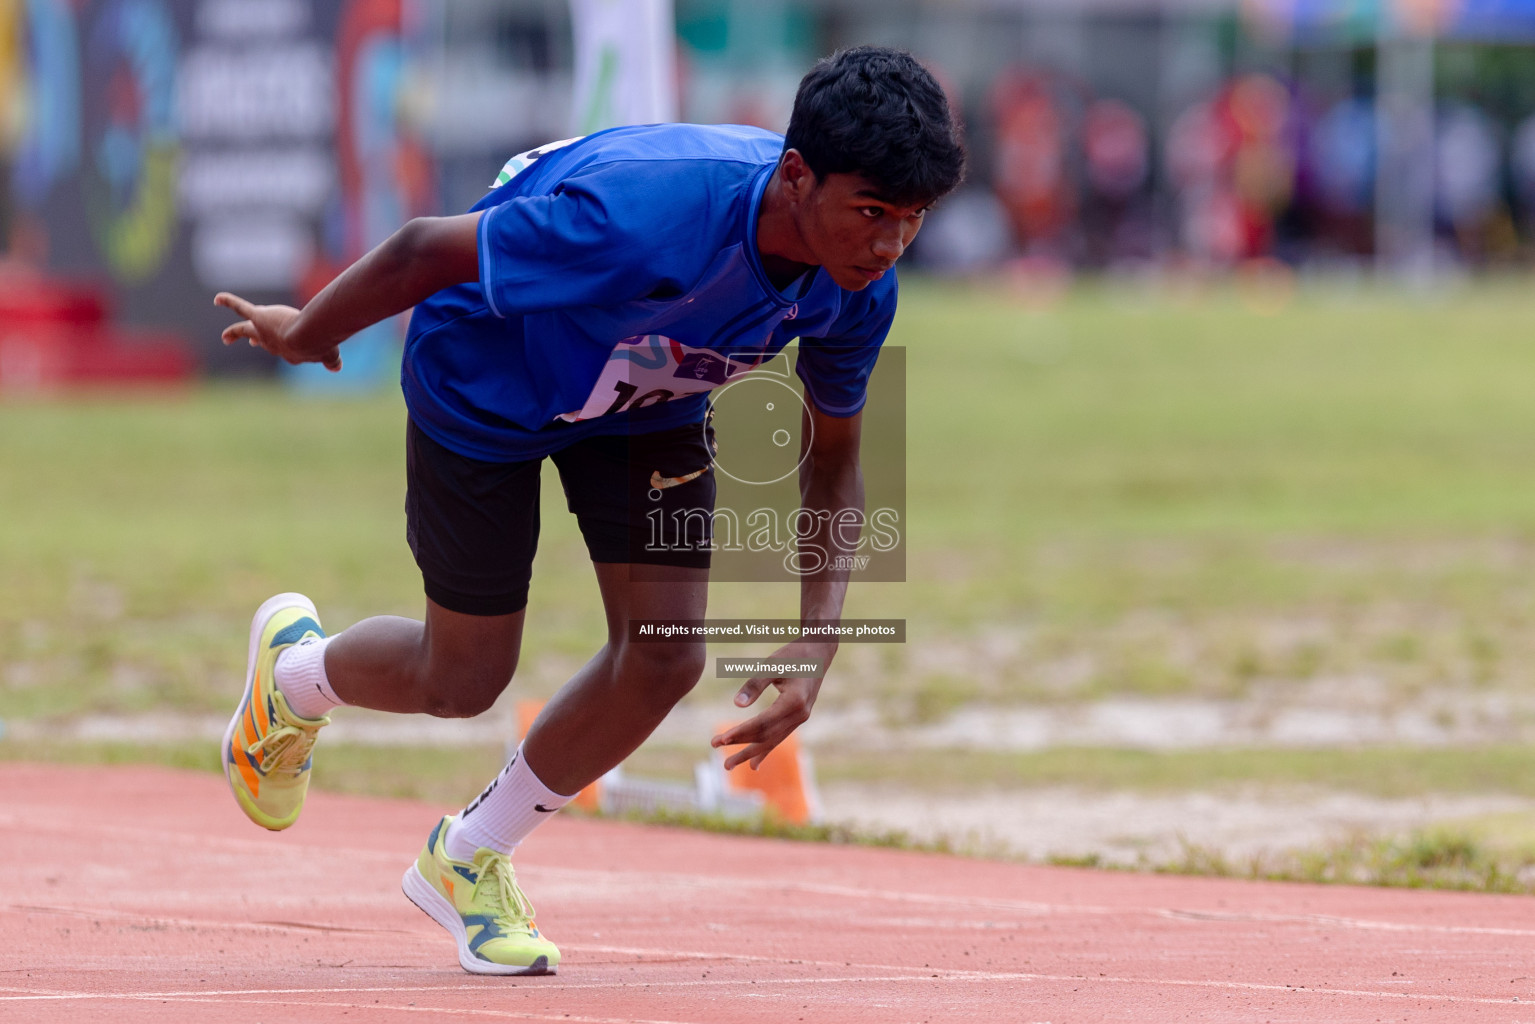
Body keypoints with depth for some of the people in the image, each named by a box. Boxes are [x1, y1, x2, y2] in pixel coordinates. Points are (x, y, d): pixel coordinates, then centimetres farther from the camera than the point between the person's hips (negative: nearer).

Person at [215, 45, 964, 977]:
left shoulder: (860, 284, -25)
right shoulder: (648, 214, -45)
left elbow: (834, 458, -6)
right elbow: (424, 251, -30)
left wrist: (814, 646, -19)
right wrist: (304, 335, -10)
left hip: (651, 397, 5)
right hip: (486, 381, -5)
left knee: (666, 656, -7)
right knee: (464, 680, 5)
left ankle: (470, 857, 18)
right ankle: (295, 671, 41)